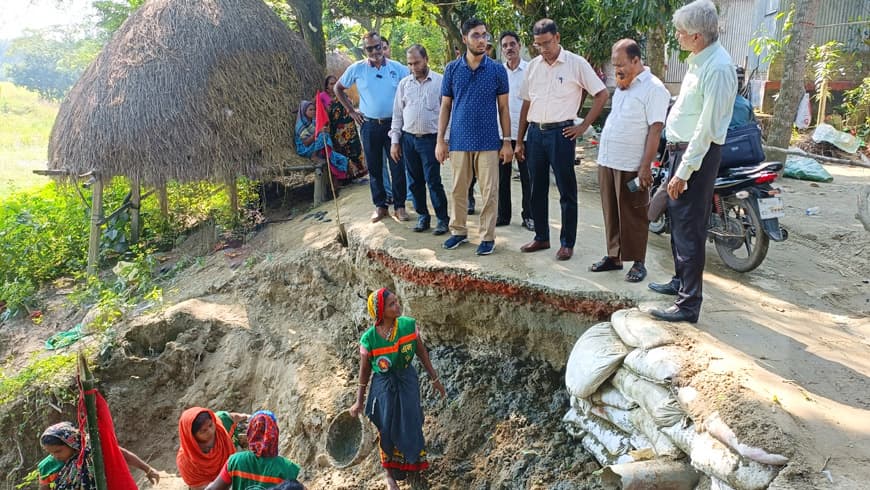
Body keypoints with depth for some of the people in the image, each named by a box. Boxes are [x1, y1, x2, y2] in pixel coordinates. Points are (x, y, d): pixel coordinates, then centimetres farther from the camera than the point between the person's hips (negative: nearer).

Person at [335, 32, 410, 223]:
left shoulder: (397, 68, -2)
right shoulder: (356, 69, 0)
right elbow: (338, 88, 11)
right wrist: (351, 111, 5)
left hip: (394, 124, -1)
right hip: (369, 126, 1)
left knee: (397, 167, 2)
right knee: (374, 168, 7)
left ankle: (400, 206, 13)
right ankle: (380, 206, 18)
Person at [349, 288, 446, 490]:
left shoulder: (410, 325, -18)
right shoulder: (368, 340, -24)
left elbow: (422, 352, -2)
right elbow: (364, 371, -8)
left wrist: (435, 379, 7)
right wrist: (359, 401, 2)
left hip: (408, 381, 2)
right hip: (384, 386, -2)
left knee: (410, 425, 16)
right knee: (387, 430, 14)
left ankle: (410, 462, 48)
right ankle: (390, 473, 40)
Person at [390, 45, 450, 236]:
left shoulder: (440, 81, -2)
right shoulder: (404, 83, 9)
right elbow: (397, 113, 11)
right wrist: (395, 141, 7)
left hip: (430, 138, -4)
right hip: (408, 138, 4)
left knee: (433, 181, -5)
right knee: (415, 182, 9)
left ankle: (443, 218, 6)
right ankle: (423, 216, 22)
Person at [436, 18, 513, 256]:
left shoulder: (498, 70, 1)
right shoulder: (452, 69, 4)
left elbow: (503, 108, 4)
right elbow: (445, 106, 6)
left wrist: (507, 141, -1)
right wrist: (440, 140, 1)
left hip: (488, 142, -1)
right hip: (459, 141, 1)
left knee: (489, 191, 2)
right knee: (458, 189, 10)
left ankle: (487, 236, 13)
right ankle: (458, 231, 25)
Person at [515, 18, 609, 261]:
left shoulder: (576, 64, -5)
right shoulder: (533, 66, 9)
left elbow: (602, 94, -2)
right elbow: (526, 104, 13)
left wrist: (583, 126, -6)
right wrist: (519, 140, 11)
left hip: (561, 132, -5)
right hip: (535, 132, 5)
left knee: (567, 191, 1)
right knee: (537, 189, 12)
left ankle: (567, 243, 10)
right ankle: (541, 237, 24)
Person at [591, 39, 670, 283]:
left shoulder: (654, 89, -11)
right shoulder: (623, 86, 14)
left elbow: (655, 130, -16)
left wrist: (645, 167, -20)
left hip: (631, 167, -8)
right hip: (607, 162, 8)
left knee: (633, 216, 0)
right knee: (611, 214, 14)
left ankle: (638, 262, 11)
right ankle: (614, 256, 25)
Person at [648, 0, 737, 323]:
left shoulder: (717, 67, -20)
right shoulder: (698, 60, 11)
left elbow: (707, 127, -22)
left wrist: (684, 171, -21)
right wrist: (678, 163, 16)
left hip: (698, 154, -10)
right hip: (681, 148, 10)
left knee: (689, 228, -7)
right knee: (677, 219, 19)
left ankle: (689, 304, 0)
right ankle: (681, 281, 35)